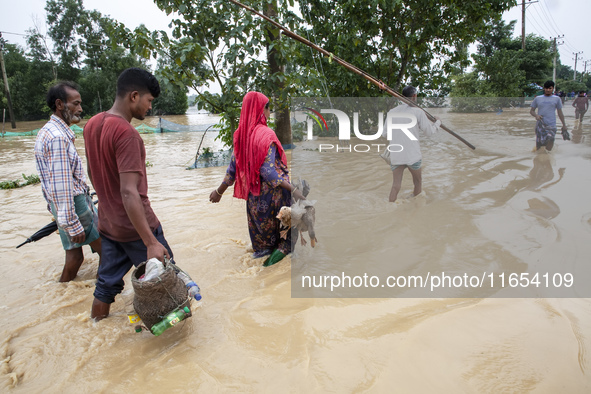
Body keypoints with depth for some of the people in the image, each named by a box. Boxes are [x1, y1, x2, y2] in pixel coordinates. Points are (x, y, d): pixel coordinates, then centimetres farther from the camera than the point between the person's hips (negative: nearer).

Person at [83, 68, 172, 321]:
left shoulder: (92, 125, 5)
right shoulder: (127, 134, -23)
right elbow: (129, 193, -29)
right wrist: (151, 242, -30)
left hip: (107, 223, 8)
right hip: (135, 226, -8)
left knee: (108, 281, 20)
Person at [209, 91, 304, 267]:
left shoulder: (242, 134, 1)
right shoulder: (266, 134, -20)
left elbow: (233, 167, 5)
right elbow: (268, 171, -26)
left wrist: (219, 191, 16)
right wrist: (293, 189, -29)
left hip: (253, 194, 7)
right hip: (272, 192, -7)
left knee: (261, 223, 24)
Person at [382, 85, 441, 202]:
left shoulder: (391, 112, 5)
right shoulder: (418, 111, -4)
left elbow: (385, 133, 8)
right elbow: (429, 132, 1)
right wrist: (437, 122, 20)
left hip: (395, 155, 3)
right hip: (412, 154, -2)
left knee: (395, 185, 4)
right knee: (418, 181, 18)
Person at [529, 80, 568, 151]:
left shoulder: (556, 98, 9)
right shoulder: (538, 98, 10)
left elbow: (560, 112, 15)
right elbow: (531, 111, 13)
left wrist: (564, 124, 16)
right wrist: (536, 115, -10)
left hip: (551, 126, -1)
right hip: (540, 125, 1)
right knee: (539, 146, 3)